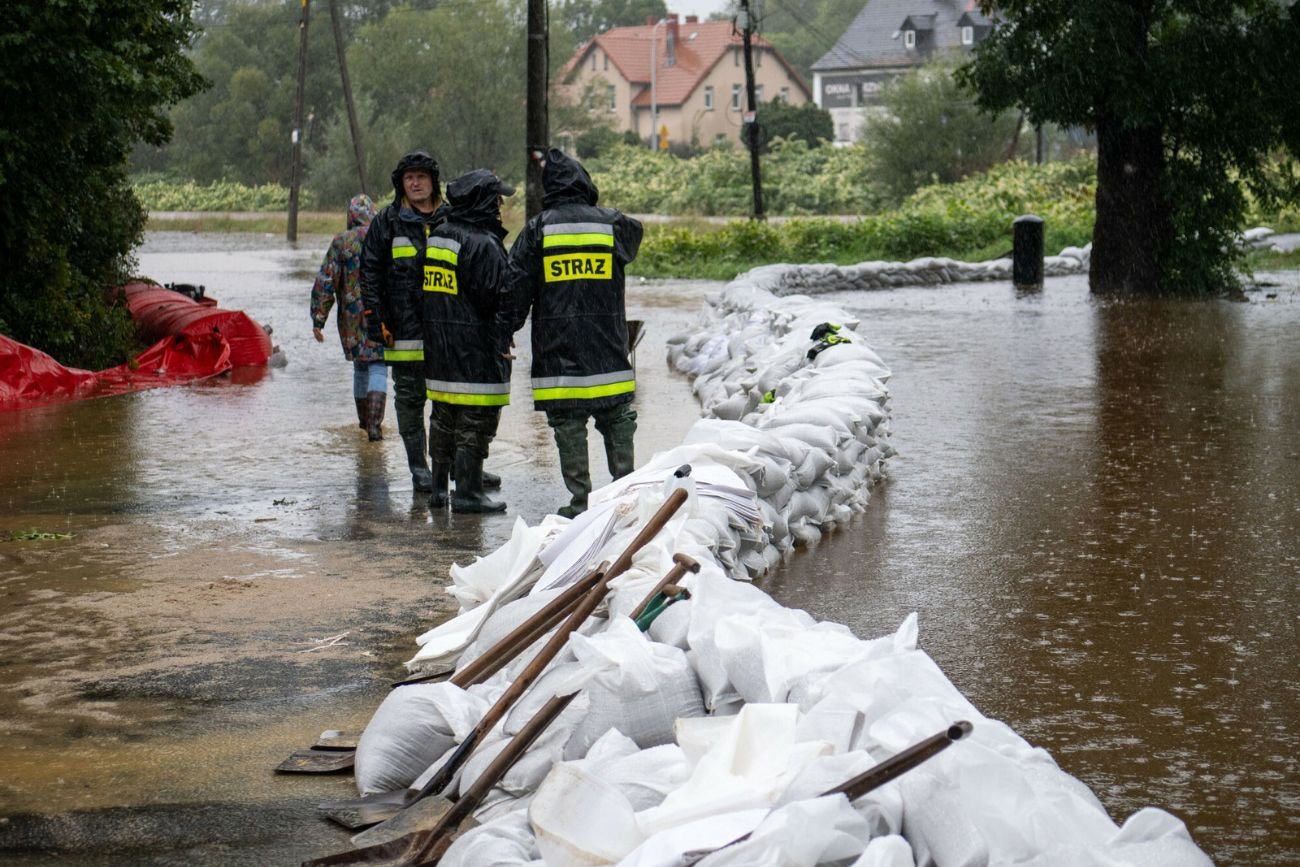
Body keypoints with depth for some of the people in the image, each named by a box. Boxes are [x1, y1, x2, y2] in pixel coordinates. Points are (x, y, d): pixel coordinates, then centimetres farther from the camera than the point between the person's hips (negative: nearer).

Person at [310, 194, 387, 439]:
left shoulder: (341, 242, -2)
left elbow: (325, 283, -4)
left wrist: (318, 319, -1)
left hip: (352, 318, 1)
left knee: (360, 367, 18)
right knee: (378, 369, -1)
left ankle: (364, 419, 32)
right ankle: (374, 425, -15)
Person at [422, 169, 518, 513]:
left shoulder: (437, 237, 11)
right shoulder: (483, 244, -16)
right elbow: (501, 297, -18)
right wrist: (501, 341, -5)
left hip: (438, 351, 9)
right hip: (475, 350, -9)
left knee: (444, 419, 16)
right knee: (475, 421, -3)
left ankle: (439, 486, 22)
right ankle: (467, 491, -1)